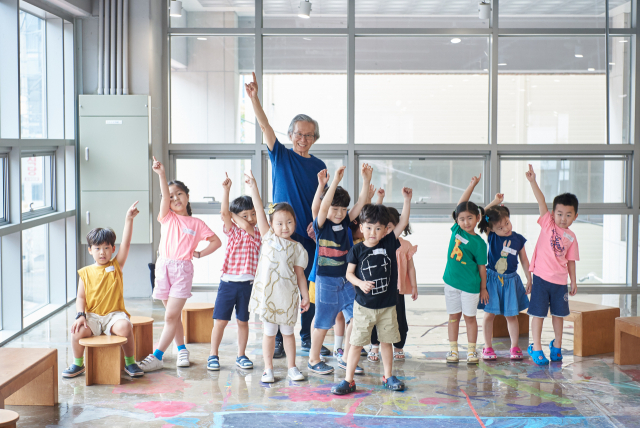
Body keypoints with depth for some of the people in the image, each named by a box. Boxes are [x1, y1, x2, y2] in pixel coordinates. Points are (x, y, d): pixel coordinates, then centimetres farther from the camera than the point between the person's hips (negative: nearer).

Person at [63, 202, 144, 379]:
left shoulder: (116, 266, 7)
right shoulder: (85, 273, 8)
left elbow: (126, 243, -3)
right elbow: (80, 297, 6)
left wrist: (129, 219, -11)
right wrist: (80, 315, -12)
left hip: (114, 314, -1)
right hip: (92, 315, 1)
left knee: (124, 327, -33)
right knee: (78, 331, -27)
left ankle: (130, 362, -9)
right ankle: (78, 364, 2)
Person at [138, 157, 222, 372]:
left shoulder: (197, 223, 8)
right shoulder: (167, 218, 10)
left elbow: (216, 241, 12)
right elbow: (165, 196, -8)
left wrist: (199, 254, 3)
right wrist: (161, 175, -23)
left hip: (183, 268, -3)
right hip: (163, 267, 3)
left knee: (171, 316, -10)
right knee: (173, 314, 10)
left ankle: (157, 357, -10)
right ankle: (182, 350, 25)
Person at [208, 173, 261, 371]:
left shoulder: (257, 233, 4)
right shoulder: (232, 231, 3)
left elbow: (246, 226, -17)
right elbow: (224, 213, -13)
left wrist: (234, 214, -3)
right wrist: (226, 190, -18)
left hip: (247, 283, 1)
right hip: (228, 282, -1)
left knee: (243, 321, 10)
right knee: (220, 320, 0)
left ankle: (241, 355, 20)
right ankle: (213, 355, 11)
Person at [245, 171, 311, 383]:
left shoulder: (297, 247, 4)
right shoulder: (269, 238, 3)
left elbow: (300, 274, 7)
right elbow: (259, 211, -3)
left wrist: (305, 296, 4)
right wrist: (253, 187, -8)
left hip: (288, 294, 1)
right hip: (267, 292, -1)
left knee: (288, 331, 11)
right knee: (269, 332, 5)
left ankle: (292, 368, 21)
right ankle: (268, 369, 14)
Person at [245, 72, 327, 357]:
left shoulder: (319, 167, 10)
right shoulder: (281, 156, 3)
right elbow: (265, 127, -9)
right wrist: (253, 97, -21)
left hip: (310, 236, 3)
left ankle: (307, 337, 22)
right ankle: (278, 340, 7)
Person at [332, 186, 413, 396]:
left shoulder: (389, 243, -2)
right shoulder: (357, 250, -5)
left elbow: (403, 222, -4)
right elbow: (349, 272, -1)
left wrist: (407, 199, -10)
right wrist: (360, 283, -19)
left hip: (387, 305, 2)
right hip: (364, 305, -2)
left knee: (386, 341, 13)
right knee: (356, 343, 2)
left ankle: (388, 377, 27)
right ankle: (348, 380, 9)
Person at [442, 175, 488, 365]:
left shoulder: (478, 242, -10)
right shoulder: (456, 230, 1)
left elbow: (482, 266, -5)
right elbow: (460, 205, 4)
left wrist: (483, 288, 0)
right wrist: (472, 185, 4)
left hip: (470, 284, -4)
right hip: (451, 281, 4)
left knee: (470, 317, 6)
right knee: (454, 316, 10)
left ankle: (471, 351, 14)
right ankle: (453, 350, 16)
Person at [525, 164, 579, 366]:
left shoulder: (571, 237, 5)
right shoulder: (548, 223, -2)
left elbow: (570, 260, 11)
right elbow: (541, 202, -14)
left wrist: (573, 281, 11)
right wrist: (533, 182, -23)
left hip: (560, 281, 3)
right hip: (541, 277, -3)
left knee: (558, 313, 14)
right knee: (538, 313, 0)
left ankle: (557, 345, 31)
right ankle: (536, 348, 8)